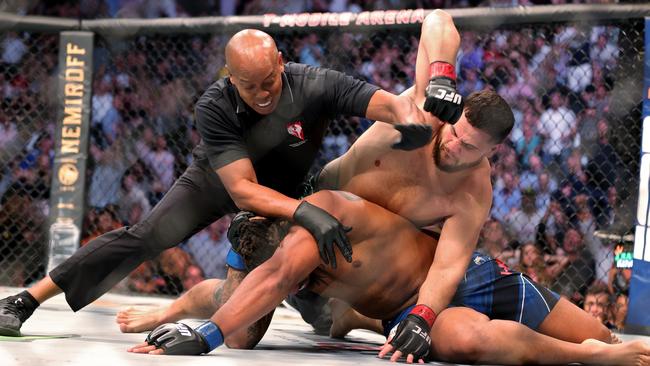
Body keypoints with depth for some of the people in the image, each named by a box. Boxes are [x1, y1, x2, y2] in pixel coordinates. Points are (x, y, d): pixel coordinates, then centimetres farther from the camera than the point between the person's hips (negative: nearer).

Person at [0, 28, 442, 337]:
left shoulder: (315, 86, -33)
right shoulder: (215, 107, -33)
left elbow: (391, 103, -38)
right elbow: (242, 189, -37)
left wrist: (413, 118, -63)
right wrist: (305, 212, -52)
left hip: (285, 193, 2)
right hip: (217, 182, -2)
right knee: (144, 238, -18)